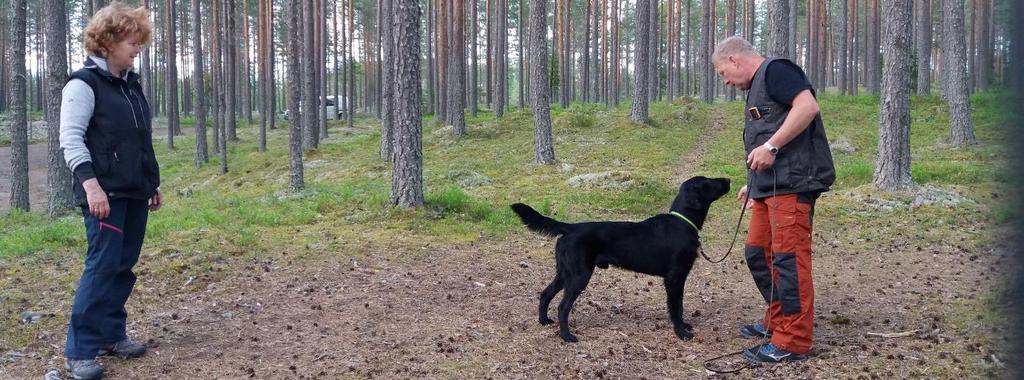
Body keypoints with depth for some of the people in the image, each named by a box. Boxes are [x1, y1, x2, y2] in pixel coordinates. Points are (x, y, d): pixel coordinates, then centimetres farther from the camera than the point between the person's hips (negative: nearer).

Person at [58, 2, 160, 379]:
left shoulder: (131, 84, 16)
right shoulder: (83, 84, -8)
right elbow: (70, 139, -15)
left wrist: (153, 183, 21)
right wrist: (89, 183, -25)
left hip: (135, 193, 8)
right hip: (105, 193, -8)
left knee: (124, 265, 10)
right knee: (102, 265, -8)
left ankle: (111, 334, 21)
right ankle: (80, 349, -1)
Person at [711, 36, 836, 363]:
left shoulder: (774, 70, -6)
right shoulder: (756, 88, 24)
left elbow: (807, 106, -21)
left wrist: (770, 147, -21)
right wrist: (753, 183, 25)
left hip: (792, 183, -11)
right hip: (769, 186, 11)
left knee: (788, 257, -9)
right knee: (758, 253, 14)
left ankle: (793, 341, -4)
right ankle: (777, 322, 27)